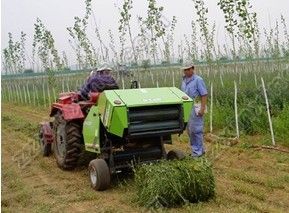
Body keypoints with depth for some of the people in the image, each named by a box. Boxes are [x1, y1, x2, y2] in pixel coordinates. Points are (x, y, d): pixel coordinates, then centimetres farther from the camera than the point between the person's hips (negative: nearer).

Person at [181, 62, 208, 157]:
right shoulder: (184, 80, 11)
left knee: (196, 130, -4)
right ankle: (199, 149, 25)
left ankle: (198, 151, 5)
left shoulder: (198, 80, -11)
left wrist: (202, 109, -19)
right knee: (190, 130, 13)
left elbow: (204, 95, -14)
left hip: (196, 108, -8)